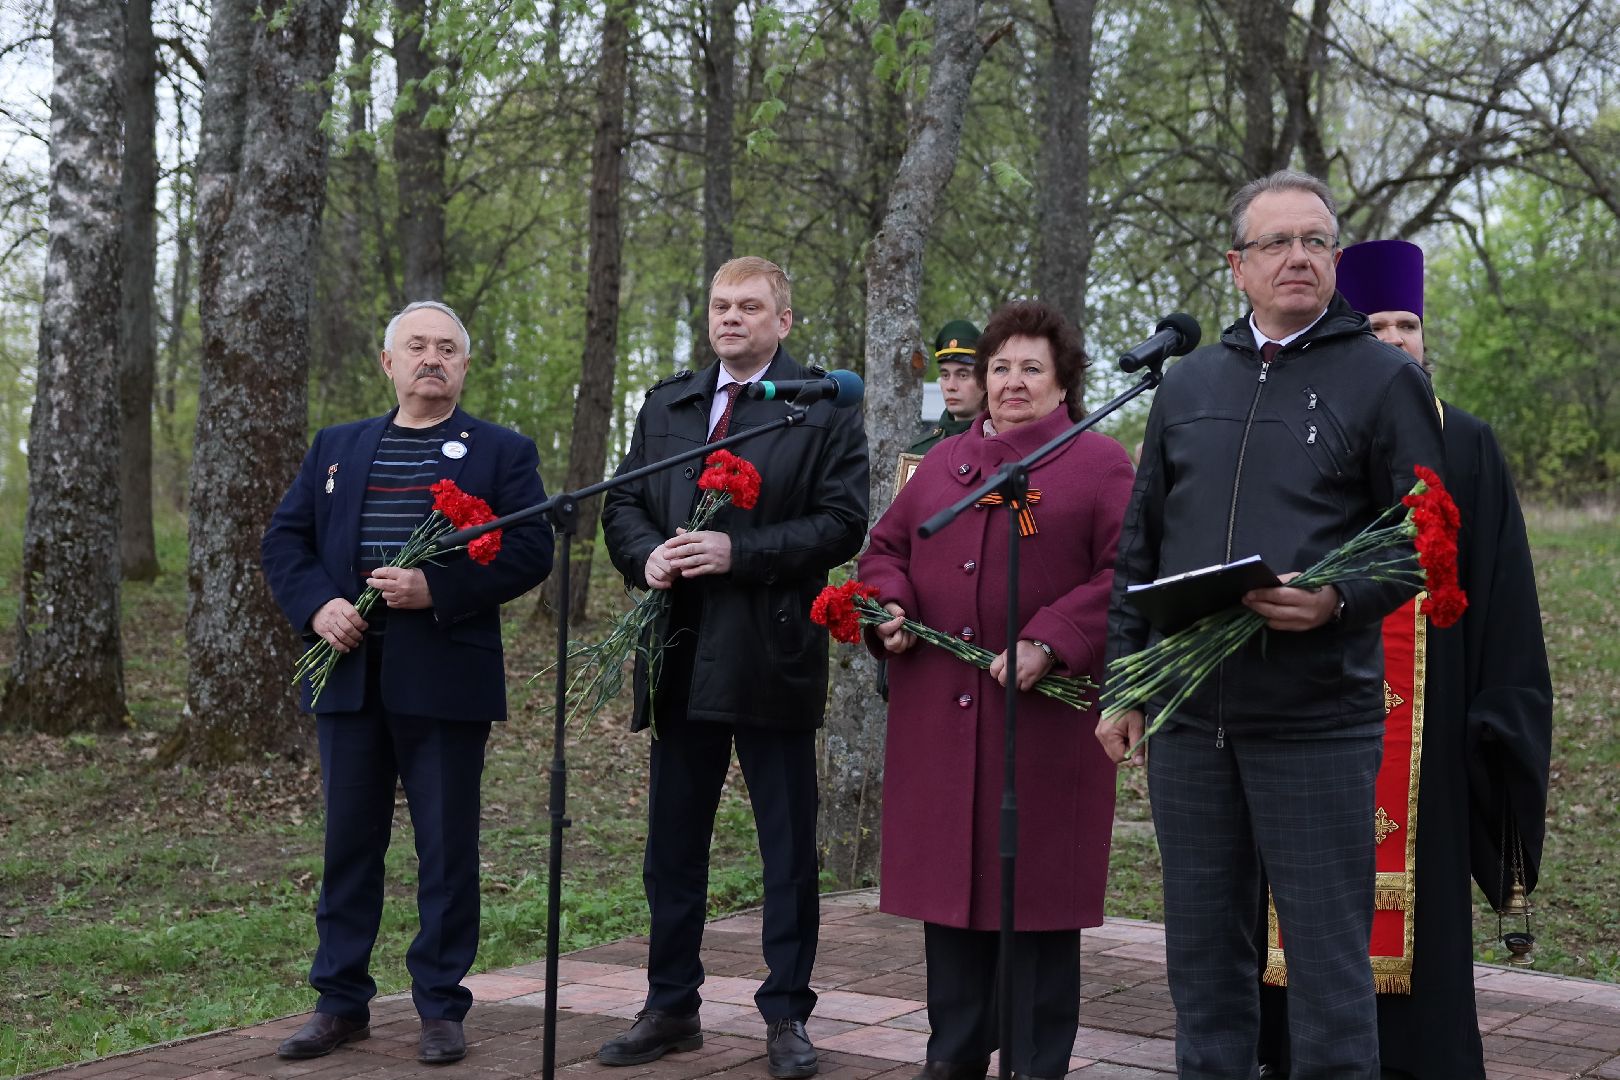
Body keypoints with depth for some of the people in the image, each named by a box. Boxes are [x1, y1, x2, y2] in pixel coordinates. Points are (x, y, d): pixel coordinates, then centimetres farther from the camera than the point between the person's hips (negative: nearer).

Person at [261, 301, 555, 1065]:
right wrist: (317, 605, -7)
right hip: (351, 674, 3)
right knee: (349, 840, 9)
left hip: (447, 678, -3)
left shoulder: (503, 452, 5)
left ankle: (441, 1007, 13)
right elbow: (284, 539, 12)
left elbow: (531, 550, -6)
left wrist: (437, 589, -18)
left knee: (447, 846, 3)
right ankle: (341, 1002, 19)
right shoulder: (335, 448, 16)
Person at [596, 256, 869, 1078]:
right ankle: (671, 1008, 23)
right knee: (672, 846, 11)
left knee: (789, 849, 4)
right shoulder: (666, 405, 14)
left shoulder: (823, 409, -2)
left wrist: (738, 552, -18)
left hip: (773, 660, -5)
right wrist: (647, 554, -7)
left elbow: (843, 522, -10)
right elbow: (622, 502, 14)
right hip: (682, 659, 5)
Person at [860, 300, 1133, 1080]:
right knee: (950, 881, 9)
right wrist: (891, 606, -2)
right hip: (938, 717, 5)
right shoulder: (942, 462, 17)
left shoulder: (1098, 462, 1)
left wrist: (1049, 643, -18)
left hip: (1044, 718, -4)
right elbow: (886, 547, 19)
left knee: (1036, 892, 1)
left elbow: (1126, 572, -9)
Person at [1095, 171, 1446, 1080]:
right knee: (1204, 950, 12)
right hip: (1189, 717, 4)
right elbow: (1140, 547, 16)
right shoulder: (1187, 387, 13)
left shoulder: (1384, 377, 1)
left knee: (1328, 954, 1)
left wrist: (1339, 599, -20)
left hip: (1317, 721, -4)